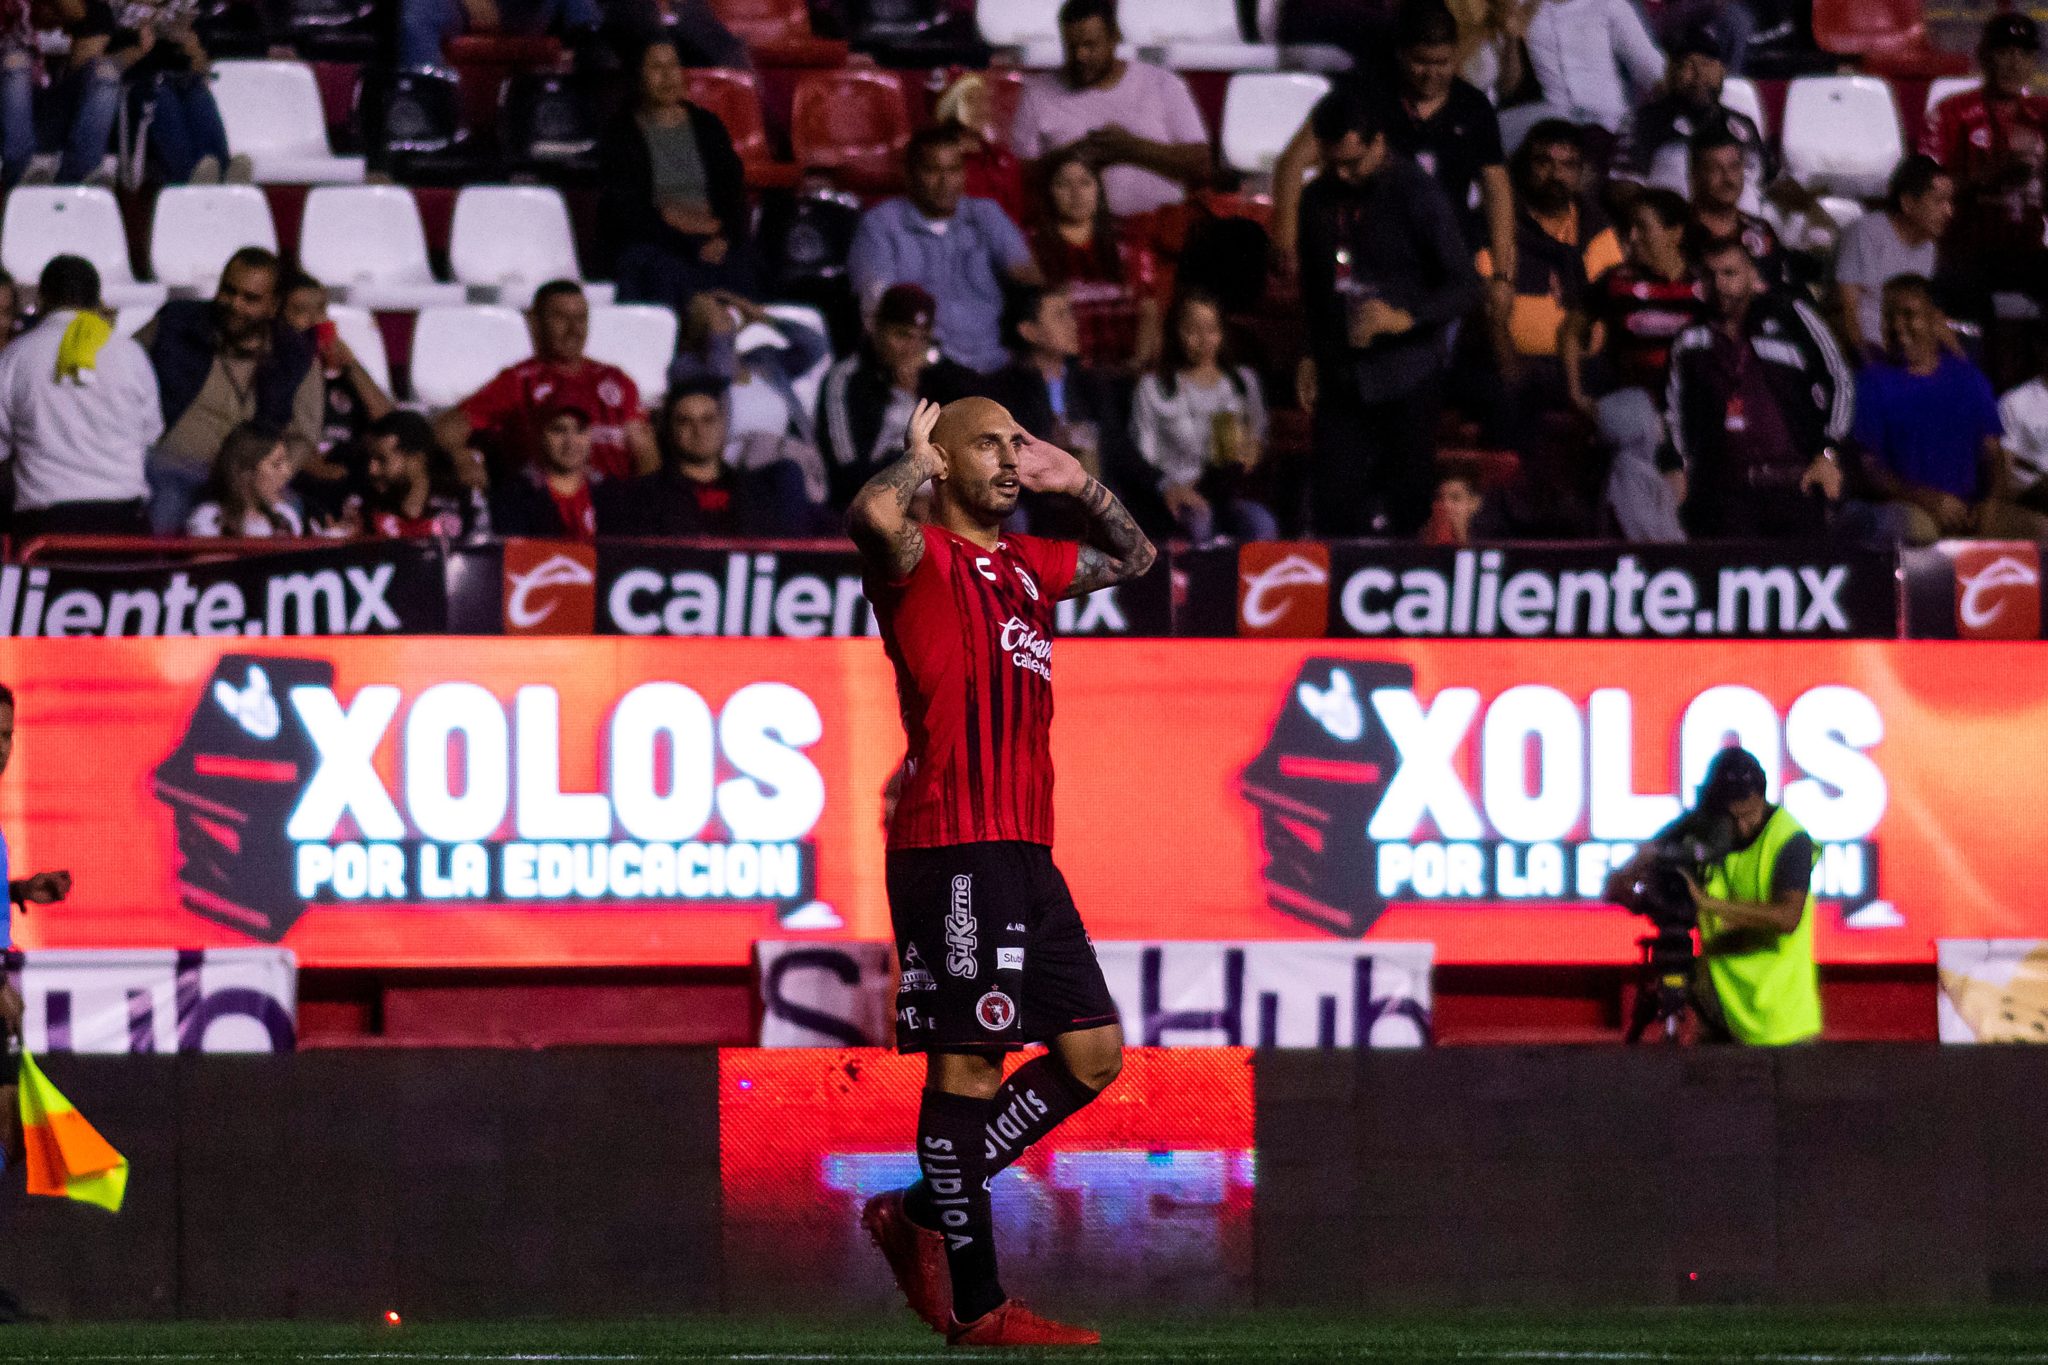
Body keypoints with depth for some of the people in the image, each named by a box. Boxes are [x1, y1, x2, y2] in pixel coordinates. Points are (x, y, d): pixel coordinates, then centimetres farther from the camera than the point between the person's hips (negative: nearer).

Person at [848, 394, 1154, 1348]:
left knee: (1094, 1053, 8)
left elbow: (1133, 557, 38)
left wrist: (1078, 485, 21)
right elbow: (874, 517, -28)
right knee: (969, 1061, -8)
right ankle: (975, 1304, -6)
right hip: (952, 848, -9)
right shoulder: (924, 557, -4)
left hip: (1024, 854, 9)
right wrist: (920, 459, -8)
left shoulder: (1024, 566, 21)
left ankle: (922, 1215, 16)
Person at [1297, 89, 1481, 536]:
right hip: (1342, 380, 4)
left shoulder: (1416, 194, -8)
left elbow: (1465, 286, -10)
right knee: (1335, 507, -1)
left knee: (1412, 508, -1)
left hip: (1407, 381, -4)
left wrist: (1406, 317, -25)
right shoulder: (1319, 198, 8)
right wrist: (1313, 354, 14)